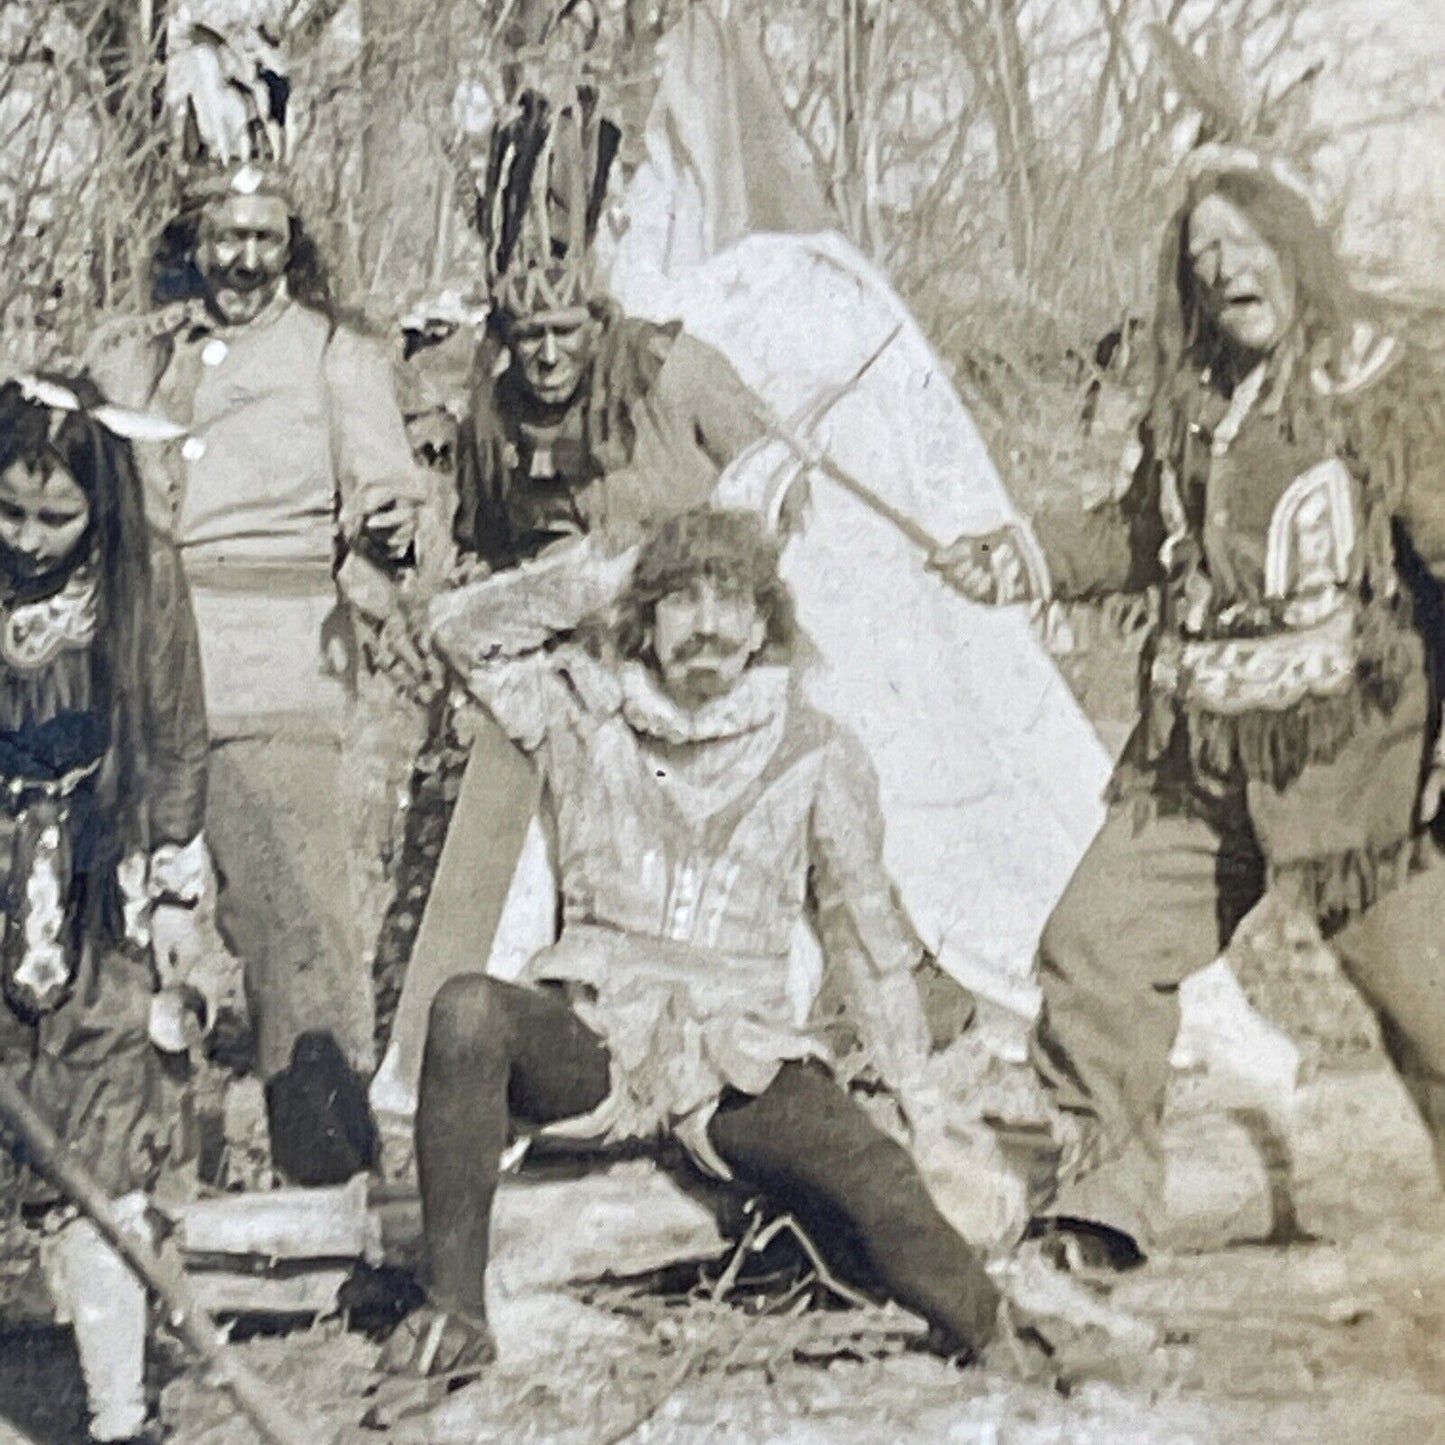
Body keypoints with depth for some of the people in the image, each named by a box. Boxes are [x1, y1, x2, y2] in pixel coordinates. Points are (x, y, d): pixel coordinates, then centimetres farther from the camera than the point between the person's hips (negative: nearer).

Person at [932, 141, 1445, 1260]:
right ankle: (1104, 1200, 19)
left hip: (1343, 751, -5)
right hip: (1197, 757, 6)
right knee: (1096, 947, 4)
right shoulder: (1188, 403, 11)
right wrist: (1019, 557, 15)